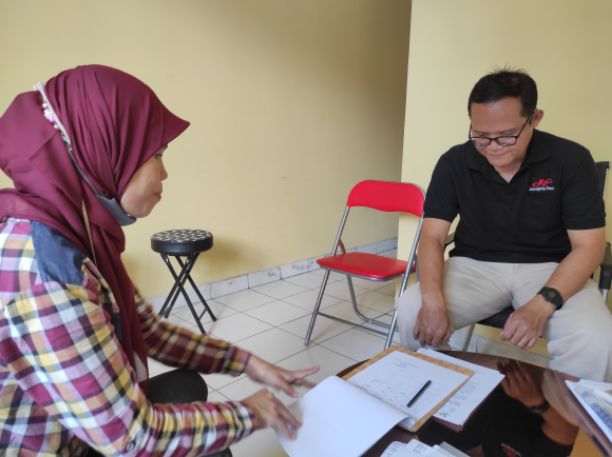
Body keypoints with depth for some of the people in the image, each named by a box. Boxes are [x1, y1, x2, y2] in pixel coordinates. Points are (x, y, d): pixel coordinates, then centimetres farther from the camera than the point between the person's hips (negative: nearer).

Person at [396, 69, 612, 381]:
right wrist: (432, 299, -30)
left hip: (550, 269, 0)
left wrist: (541, 305, -28)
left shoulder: (571, 160, -10)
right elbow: (432, 238, -10)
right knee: (411, 312, -24)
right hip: (475, 266, 1)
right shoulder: (454, 163, -8)